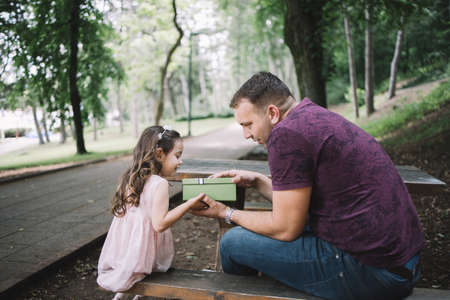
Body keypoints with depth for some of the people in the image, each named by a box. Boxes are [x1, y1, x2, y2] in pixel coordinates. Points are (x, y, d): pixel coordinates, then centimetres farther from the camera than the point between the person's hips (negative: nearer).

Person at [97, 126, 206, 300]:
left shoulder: (130, 178, 2)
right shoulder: (159, 184, -19)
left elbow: (118, 210, 10)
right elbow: (159, 224, -23)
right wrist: (188, 204, -20)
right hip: (140, 257, -7)